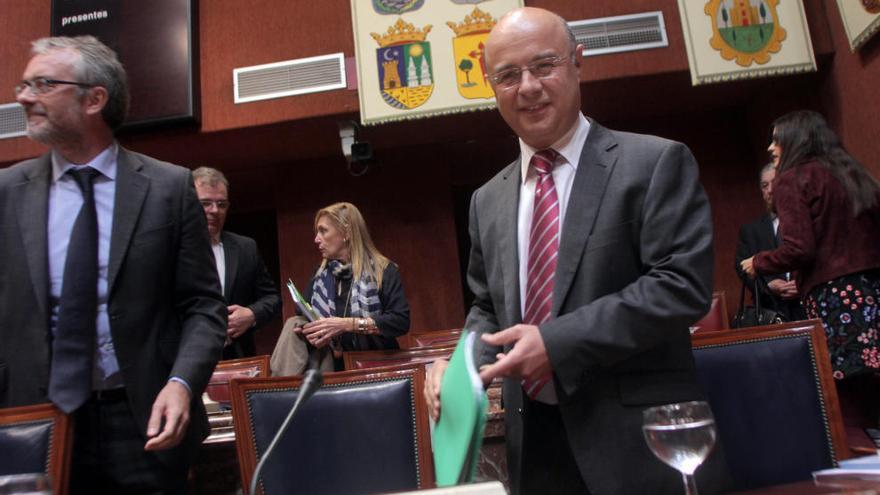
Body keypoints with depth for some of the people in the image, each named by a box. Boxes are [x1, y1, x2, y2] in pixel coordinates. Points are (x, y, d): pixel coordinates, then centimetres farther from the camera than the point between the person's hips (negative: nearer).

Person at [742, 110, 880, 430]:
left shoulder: (792, 180, -2)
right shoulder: (854, 173, 19)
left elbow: (799, 250, -13)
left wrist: (758, 264, 4)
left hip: (834, 299, -7)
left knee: (852, 406, -4)